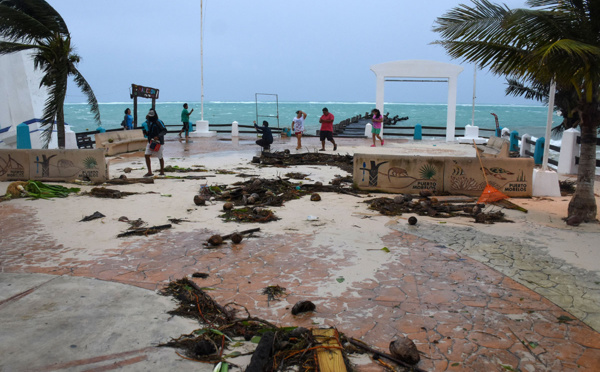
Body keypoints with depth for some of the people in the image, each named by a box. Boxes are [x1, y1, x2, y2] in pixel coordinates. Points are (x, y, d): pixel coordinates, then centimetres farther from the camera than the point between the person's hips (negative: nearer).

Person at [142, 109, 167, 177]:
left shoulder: (159, 122, -14)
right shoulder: (148, 122, 10)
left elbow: (164, 130, -21)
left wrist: (158, 136, -34)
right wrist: (146, 133, 1)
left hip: (158, 142, -7)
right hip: (151, 142, 7)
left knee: (160, 157, 6)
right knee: (146, 155, -5)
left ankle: (162, 172, 23)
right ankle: (149, 172, 0)